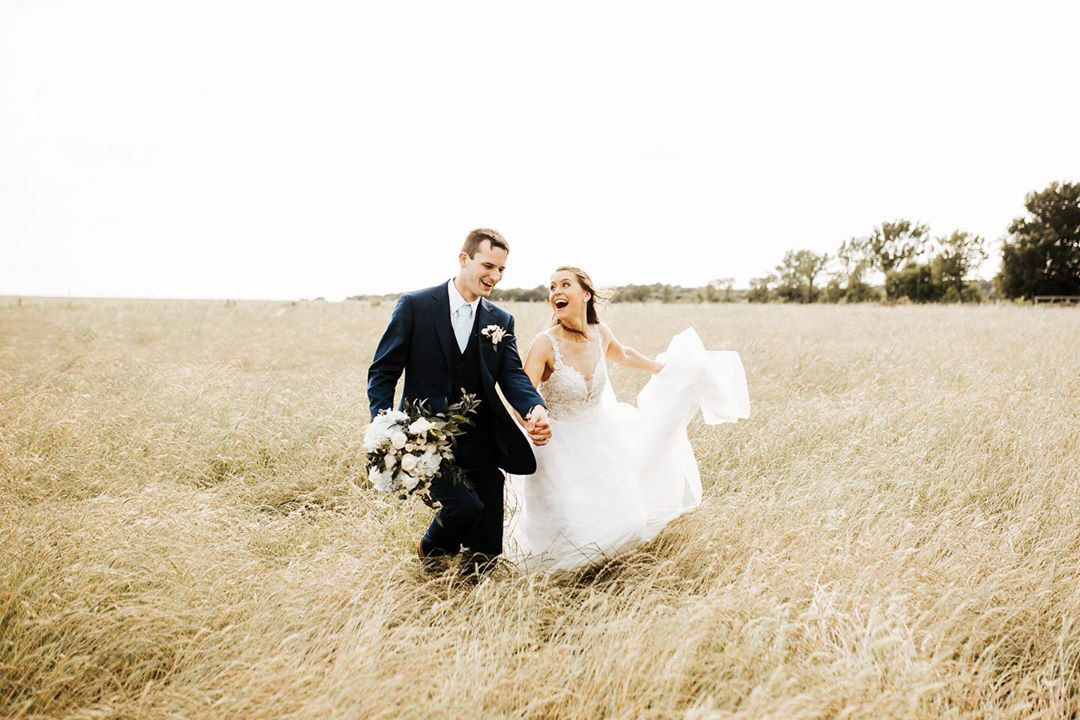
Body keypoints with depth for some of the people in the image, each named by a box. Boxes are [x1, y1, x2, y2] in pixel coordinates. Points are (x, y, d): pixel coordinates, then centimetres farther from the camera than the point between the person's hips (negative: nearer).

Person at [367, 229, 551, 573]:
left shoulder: (501, 320, 8)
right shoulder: (415, 305, -5)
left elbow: (513, 375, -3)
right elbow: (382, 371, -4)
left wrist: (536, 409, -26)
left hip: (481, 442, 4)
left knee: (486, 545, 5)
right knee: (466, 506, -19)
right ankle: (431, 548, 13)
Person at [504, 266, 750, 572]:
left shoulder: (599, 333, -7)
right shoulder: (546, 344, -24)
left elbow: (623, 355, 16)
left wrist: (665, 368, 31)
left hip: (600, 440, 5)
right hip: (560, 451, -5)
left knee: (622, 519, 10)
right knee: (572, 532, -5)